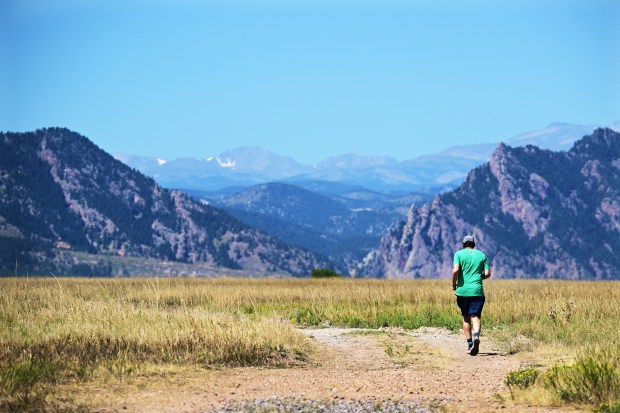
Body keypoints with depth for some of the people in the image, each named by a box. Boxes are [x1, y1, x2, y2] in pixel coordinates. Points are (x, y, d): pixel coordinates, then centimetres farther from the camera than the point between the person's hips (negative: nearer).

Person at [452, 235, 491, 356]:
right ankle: (476, 336, -33)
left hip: (463, 290, 0)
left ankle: (469, 344, 12)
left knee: (466, 318, 12)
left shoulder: (459, 254, 2)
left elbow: (455, 270, -12)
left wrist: (453, 284, 2)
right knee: (475, 316, -6)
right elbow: (487, 274, 5)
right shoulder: (482, 255, 9)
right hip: (477, 291, 0)